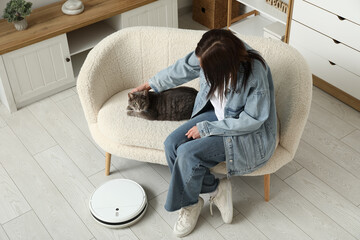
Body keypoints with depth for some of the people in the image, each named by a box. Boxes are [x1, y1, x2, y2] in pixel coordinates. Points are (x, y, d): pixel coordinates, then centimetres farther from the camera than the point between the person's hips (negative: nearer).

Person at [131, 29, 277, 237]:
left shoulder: (255, 75, -34)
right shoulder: (207, 55, -16)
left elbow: (251, 120, -24)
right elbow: (184, 68, 5)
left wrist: (207, 128, -21)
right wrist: (154, 83, 18)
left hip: (248, 134, -7)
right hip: (217, 114, 7)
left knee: (188, 153, -23)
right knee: (172, 144, -13)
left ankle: (190, 204, 7)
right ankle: (216, 189, 4)